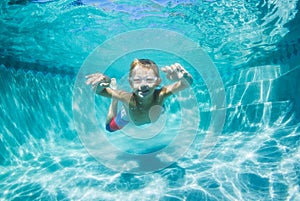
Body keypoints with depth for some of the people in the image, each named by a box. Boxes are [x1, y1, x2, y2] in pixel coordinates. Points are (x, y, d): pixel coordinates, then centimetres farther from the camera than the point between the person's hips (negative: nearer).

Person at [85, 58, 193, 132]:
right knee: (110, 127, 31)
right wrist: (104, 82, -70)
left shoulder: (161, 95, -49)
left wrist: (183, 77, -83)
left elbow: (188, 83, -59)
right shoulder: (127, 98, -49)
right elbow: (99, 90, -46)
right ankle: (115, 100, 44)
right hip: (128, 115, -1)